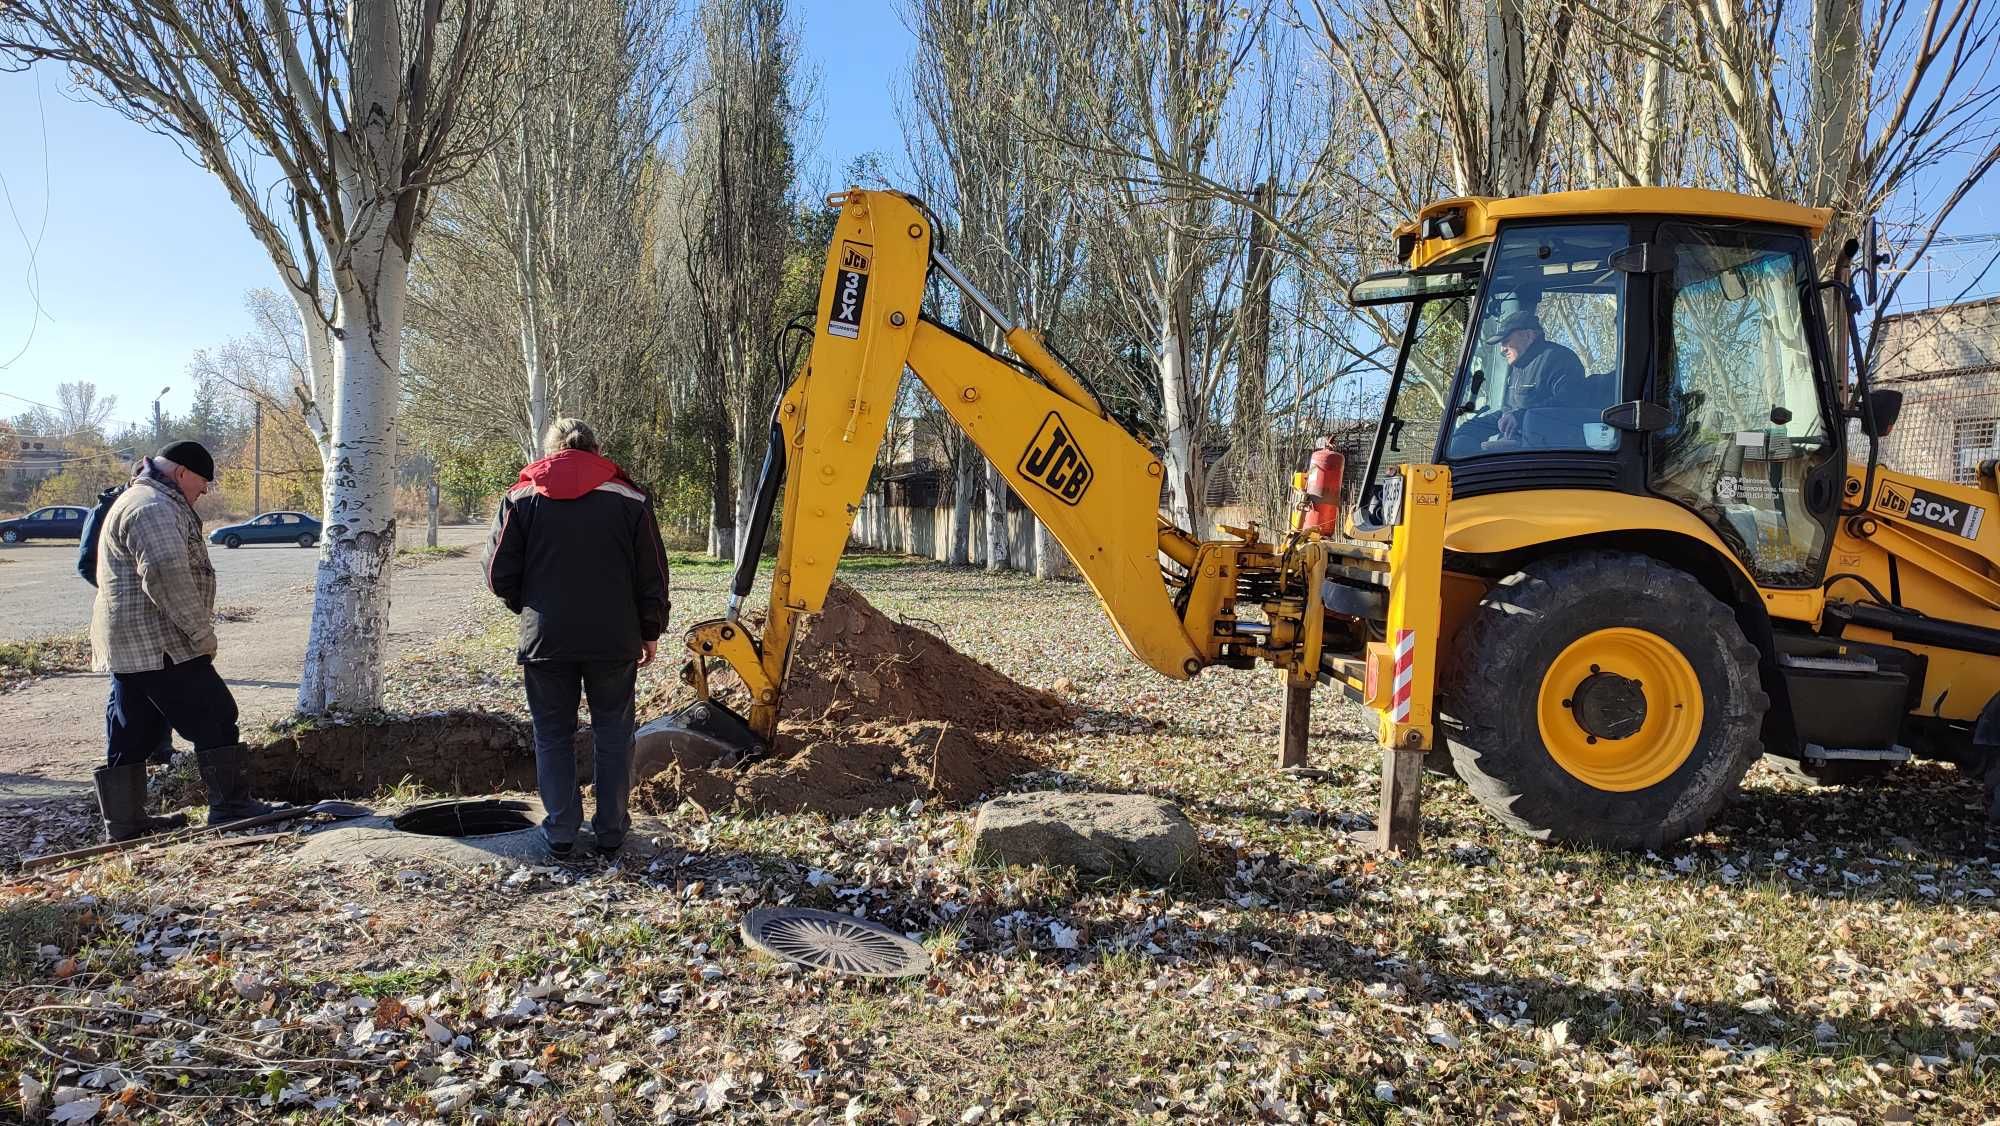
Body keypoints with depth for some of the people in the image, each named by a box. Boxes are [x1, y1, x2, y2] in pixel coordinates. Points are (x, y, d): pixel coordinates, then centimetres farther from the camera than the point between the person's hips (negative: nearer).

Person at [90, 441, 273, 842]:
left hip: (126, 646, 11)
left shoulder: (137, 501, 23)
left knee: (131, 737, 13)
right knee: (214, 719, -5)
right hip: (159, 643, -11)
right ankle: (230, 805, -1)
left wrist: (195, 629, 24)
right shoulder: (154, 508, -15)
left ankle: (123, 821, 19)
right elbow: (168, 576, -26)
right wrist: (201, 632, -19)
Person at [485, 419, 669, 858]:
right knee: (613, 733, 12)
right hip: (614, 640, 0)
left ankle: (561, 831, 13)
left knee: (554, 735, 12)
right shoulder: (629, 499, 1)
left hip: (545, 640, 0)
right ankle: (610, 831, 15)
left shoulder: (521, 498, 0)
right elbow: (651, 576, 2)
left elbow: (499, 575, 0)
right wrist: (650, 632, 12)